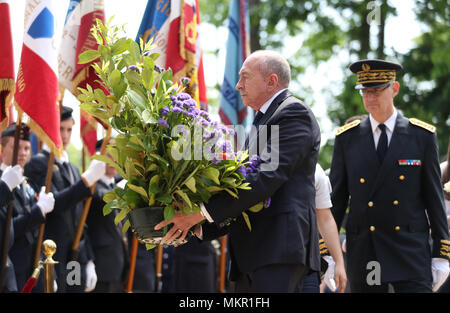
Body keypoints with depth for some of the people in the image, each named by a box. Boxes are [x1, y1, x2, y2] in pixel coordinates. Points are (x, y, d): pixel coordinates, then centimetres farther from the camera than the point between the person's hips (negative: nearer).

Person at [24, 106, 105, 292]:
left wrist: (89, 261, 16)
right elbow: (54, 203, -19)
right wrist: (88, 178, -25)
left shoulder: (72, 168, 20)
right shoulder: (38, 163, -5)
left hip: (77, 261, 7)